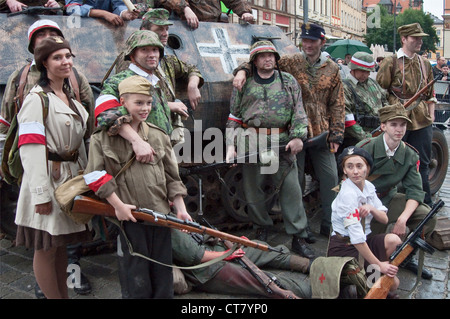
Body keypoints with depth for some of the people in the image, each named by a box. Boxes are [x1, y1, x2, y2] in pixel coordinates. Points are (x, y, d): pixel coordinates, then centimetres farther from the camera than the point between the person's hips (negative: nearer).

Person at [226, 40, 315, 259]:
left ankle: (299, 237, 4)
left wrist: (298, 136, -8)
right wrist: (230, 145, 1)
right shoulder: (244, 85, 10)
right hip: (252, 143, 1)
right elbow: (233, 117, 10)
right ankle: (262, 229, 27)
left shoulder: (288, 81, 11)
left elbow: (299, 111, 6)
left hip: (283, 143, 0)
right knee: (253, 190, 7)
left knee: (292, 189, -4)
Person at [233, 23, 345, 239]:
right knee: (295, 181, 3)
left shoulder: (332, 69, 9)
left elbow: (337, 104, 9)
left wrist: (336, 134, 3)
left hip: (321, 134, 2)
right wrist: (242, 70, -22)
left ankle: (330, 225, 18)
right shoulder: (290, 62, 3)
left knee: (330, 178, 3)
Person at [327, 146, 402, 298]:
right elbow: (356, 237, -25)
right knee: (392, 282, -16)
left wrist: (372, 209, -16)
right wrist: (378, 264, -22)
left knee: (393, 240, -21)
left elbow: (384, 219, 6)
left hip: (364, 241, 8)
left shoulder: (369, 187, 2)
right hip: (344, 247, -8)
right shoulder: (348, 194, -21)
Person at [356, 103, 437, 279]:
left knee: (427, 215, -15)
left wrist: (403, 219, -25)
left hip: (389, 199, 4)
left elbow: (415, 191, -8)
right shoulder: (366, 148, -16)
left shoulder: (410, 155, -4)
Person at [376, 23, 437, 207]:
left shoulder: (425, 64, 13)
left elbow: (430, 94, 19)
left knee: (422, 164, 10)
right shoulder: (391, 62, -3)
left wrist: (431, 115, 10)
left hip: (422, 122, 5)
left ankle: (425, 204, 21)